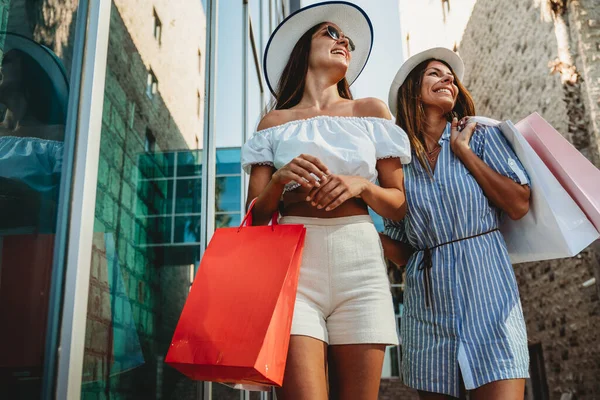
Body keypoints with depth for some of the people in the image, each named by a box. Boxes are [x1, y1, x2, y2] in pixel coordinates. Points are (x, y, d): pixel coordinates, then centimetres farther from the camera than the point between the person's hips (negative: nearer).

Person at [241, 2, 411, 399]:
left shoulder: (371, 111, 15)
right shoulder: (276, 122, 13)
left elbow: (400, 206, 11)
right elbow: (256, 215, 8)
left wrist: (361, 186, -8)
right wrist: (279, 180, -12)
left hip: (360, 261, 1)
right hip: (294, 259, -1)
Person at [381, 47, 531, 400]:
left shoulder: (481, 137, 8)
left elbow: (519, 205, -6)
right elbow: (401, 253, 12)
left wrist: (463, 150, -4)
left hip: (488, 290, -1)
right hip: (428, 301, 2)